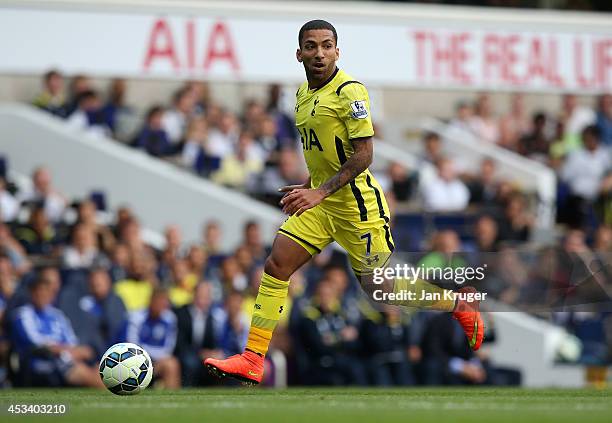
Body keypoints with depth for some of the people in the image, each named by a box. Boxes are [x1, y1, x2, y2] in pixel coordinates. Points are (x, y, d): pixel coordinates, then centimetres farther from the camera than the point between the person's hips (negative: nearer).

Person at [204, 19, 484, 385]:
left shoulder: (349, 91, -17)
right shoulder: (303, 93, 10)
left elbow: (363, 155, -20)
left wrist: (321, 191, -26)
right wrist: (308, 187, 21)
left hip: (357, 203, -8)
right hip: (319, 202, 8)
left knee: (379, 288, 0)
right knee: (276, 266, -4)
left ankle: (462, 307, 21)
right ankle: (253, 360, -2)